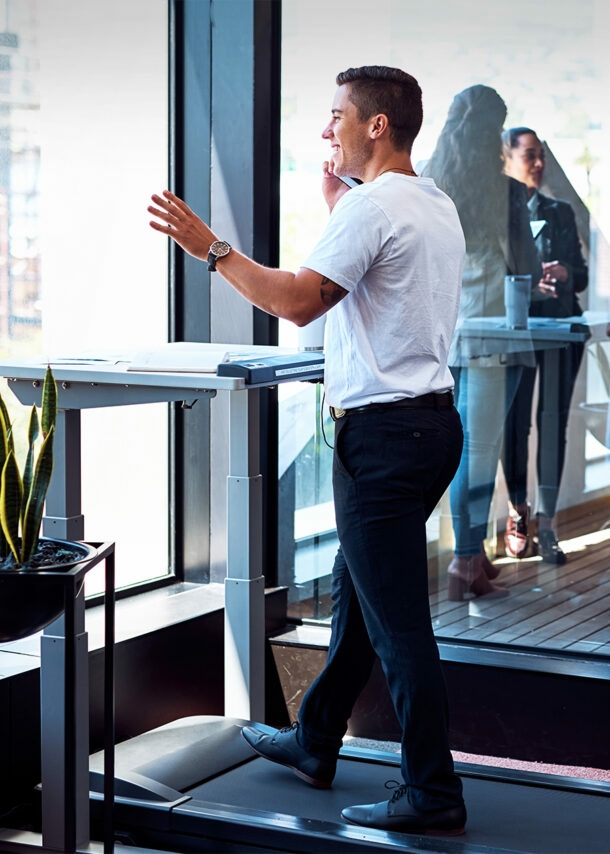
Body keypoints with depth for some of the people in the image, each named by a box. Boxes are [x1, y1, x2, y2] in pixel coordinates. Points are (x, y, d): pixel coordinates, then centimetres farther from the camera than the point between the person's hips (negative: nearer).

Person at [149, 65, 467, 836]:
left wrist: (210, 248, -14)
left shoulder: (369, 207, -14)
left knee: (396, 618, -5)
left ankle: (433, 794, 0)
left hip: (383, 432, -10)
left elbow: (299, 301, -21)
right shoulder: (437, 208, 15)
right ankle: (314, 742, 35)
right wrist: (337, 205, 34)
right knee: (353, 590, 21)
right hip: (431, 420, 10)